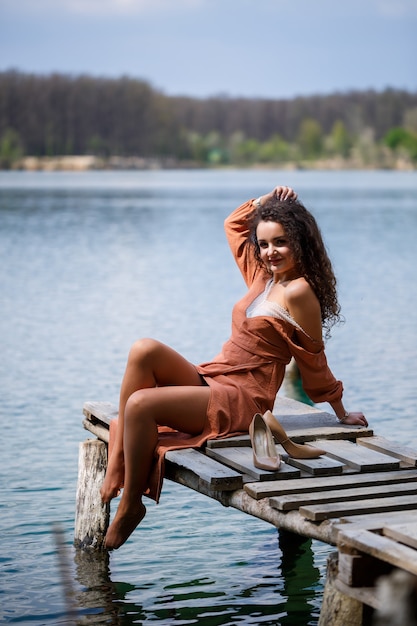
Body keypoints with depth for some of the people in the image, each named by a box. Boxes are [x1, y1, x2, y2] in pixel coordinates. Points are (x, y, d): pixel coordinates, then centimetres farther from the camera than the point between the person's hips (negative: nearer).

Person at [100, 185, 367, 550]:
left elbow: (314, 362, -4)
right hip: (210, 380, 9)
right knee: (144, 351, -18)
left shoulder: (298, 292, -13)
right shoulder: (262, 276, 13)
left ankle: (131, 504, -8)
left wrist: (342, 414, 4)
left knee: (140, 404, -26)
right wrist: (267, 201, 13)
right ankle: (116, 460, -16)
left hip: (241, 400, -9)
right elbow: (233, 225, 27)